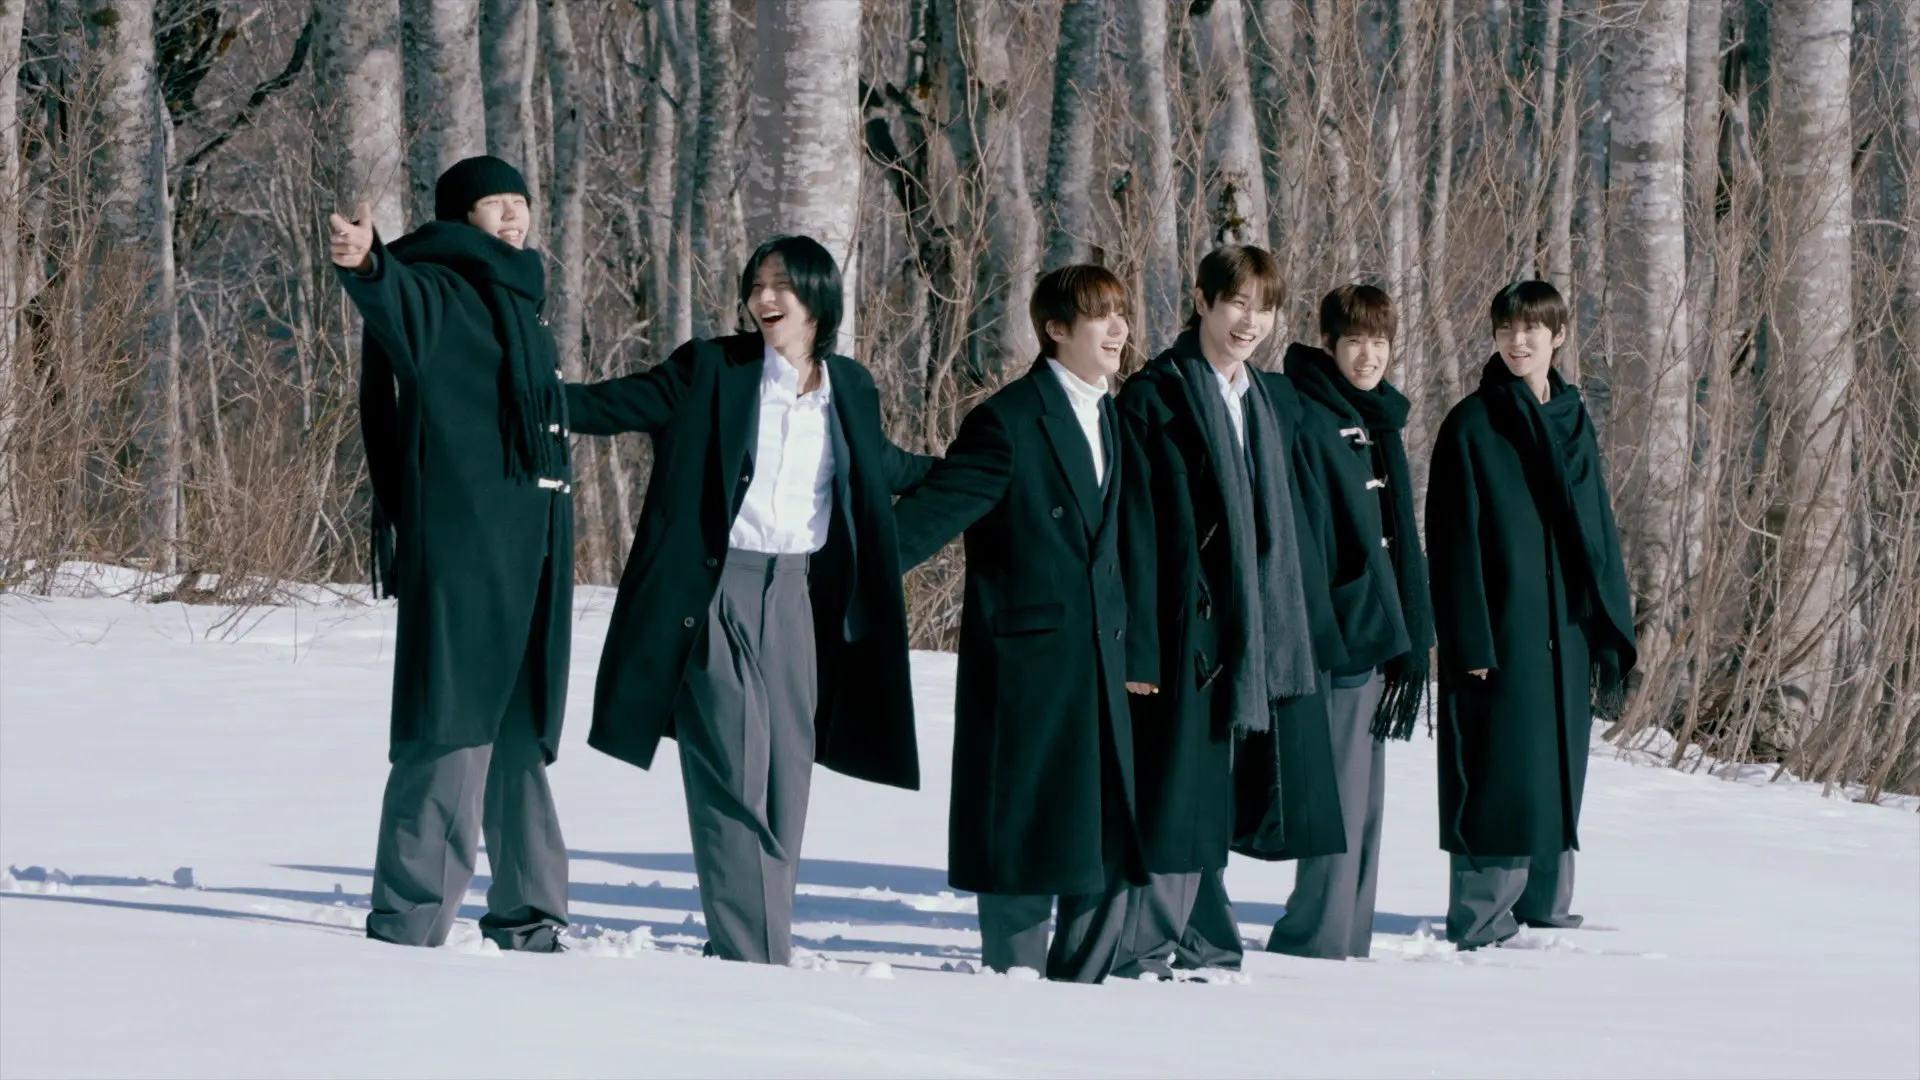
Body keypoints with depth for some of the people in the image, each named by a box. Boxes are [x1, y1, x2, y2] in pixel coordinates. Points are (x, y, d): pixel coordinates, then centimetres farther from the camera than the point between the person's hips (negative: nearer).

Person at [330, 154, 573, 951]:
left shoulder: (514, 303, 21)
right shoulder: (437, 293, -7)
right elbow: (395, 299, -33)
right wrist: (365, 263, -55)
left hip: (526, 550, 9)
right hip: (459, 548, -9)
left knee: (517, 732, 15)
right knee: (452, 726, -12)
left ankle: (527, 912, 22)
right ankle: (409, 917, -12)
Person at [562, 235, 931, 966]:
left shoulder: (849, 390, 11)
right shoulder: (709, 370, 1)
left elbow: (882, 468, 29)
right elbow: (612, 406, 0)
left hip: (802, 597, 4)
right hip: (721, 592, -4)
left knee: (787, 780, 3)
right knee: (734, 777, -9)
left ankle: (761, 947, 9)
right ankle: (750, 956, -8)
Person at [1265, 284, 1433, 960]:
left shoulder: (1378, 423, 16)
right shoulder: (1306, 423, -10)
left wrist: (1412, 638, 14)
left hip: (1377, 640, 9)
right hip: (1337, 642, -9)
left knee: (1364, 801, 11)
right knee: (1339, 798, -8)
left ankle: (1346, 943, 17)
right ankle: (1316, 943, -3)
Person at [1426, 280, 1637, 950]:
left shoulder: (1573, 422, 14)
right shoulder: (1472, 425, -3)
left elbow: (1599, 534, 17)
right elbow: (1453, 540, -8)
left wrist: (1611, 636, 10)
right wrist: (1470, 641, -15)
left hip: (1566, 635, 6)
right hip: (1501, 634, -6)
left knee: (1559, 774, 9)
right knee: (1502, 775, -8)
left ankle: (1545, 909, 17)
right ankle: (1481, 920, -4)